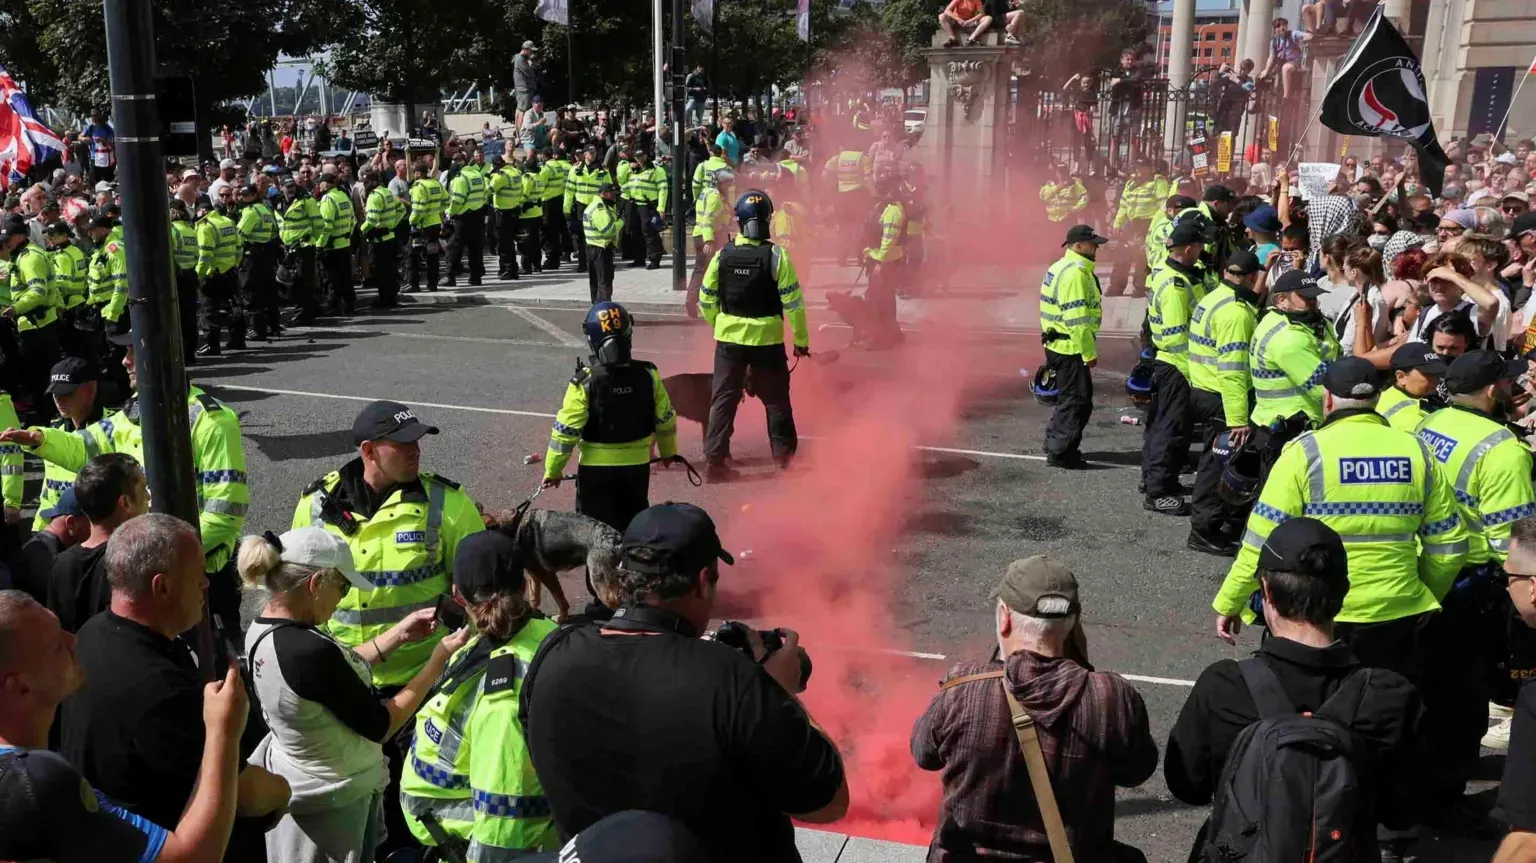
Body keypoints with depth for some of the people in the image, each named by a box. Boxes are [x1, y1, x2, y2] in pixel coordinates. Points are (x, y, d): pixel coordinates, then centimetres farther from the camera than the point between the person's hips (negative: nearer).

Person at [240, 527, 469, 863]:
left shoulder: (262, 630, -7)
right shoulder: (309, 653, -33)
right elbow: (381, 725, -22)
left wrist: (398, 634, 6)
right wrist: (440, 658, -15)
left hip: (292, 780, 8)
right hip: (331, 801, -8)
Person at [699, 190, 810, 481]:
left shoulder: (723, 255, -4)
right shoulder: (775, 255, -11)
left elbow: (706, 299, 4)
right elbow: (793, 302, -10)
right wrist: (801, 339, 0)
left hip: (729, 338, 2)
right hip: (767, 339, -2)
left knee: (724, 399, 9)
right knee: (776, 399, 12)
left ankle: (715, 460, 7)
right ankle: (784, 456, 17)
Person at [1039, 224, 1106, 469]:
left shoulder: (1062, 268, 15)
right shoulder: (1075, 273, -19)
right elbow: (1077, 319, -24)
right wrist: (1089, 352, -20)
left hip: (1059, 345, 10)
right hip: (1071, 348, -10)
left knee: (1069, 397, 20)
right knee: (1076, 400, -2)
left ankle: (1055, 443, 29)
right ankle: (1060, 452, 3)